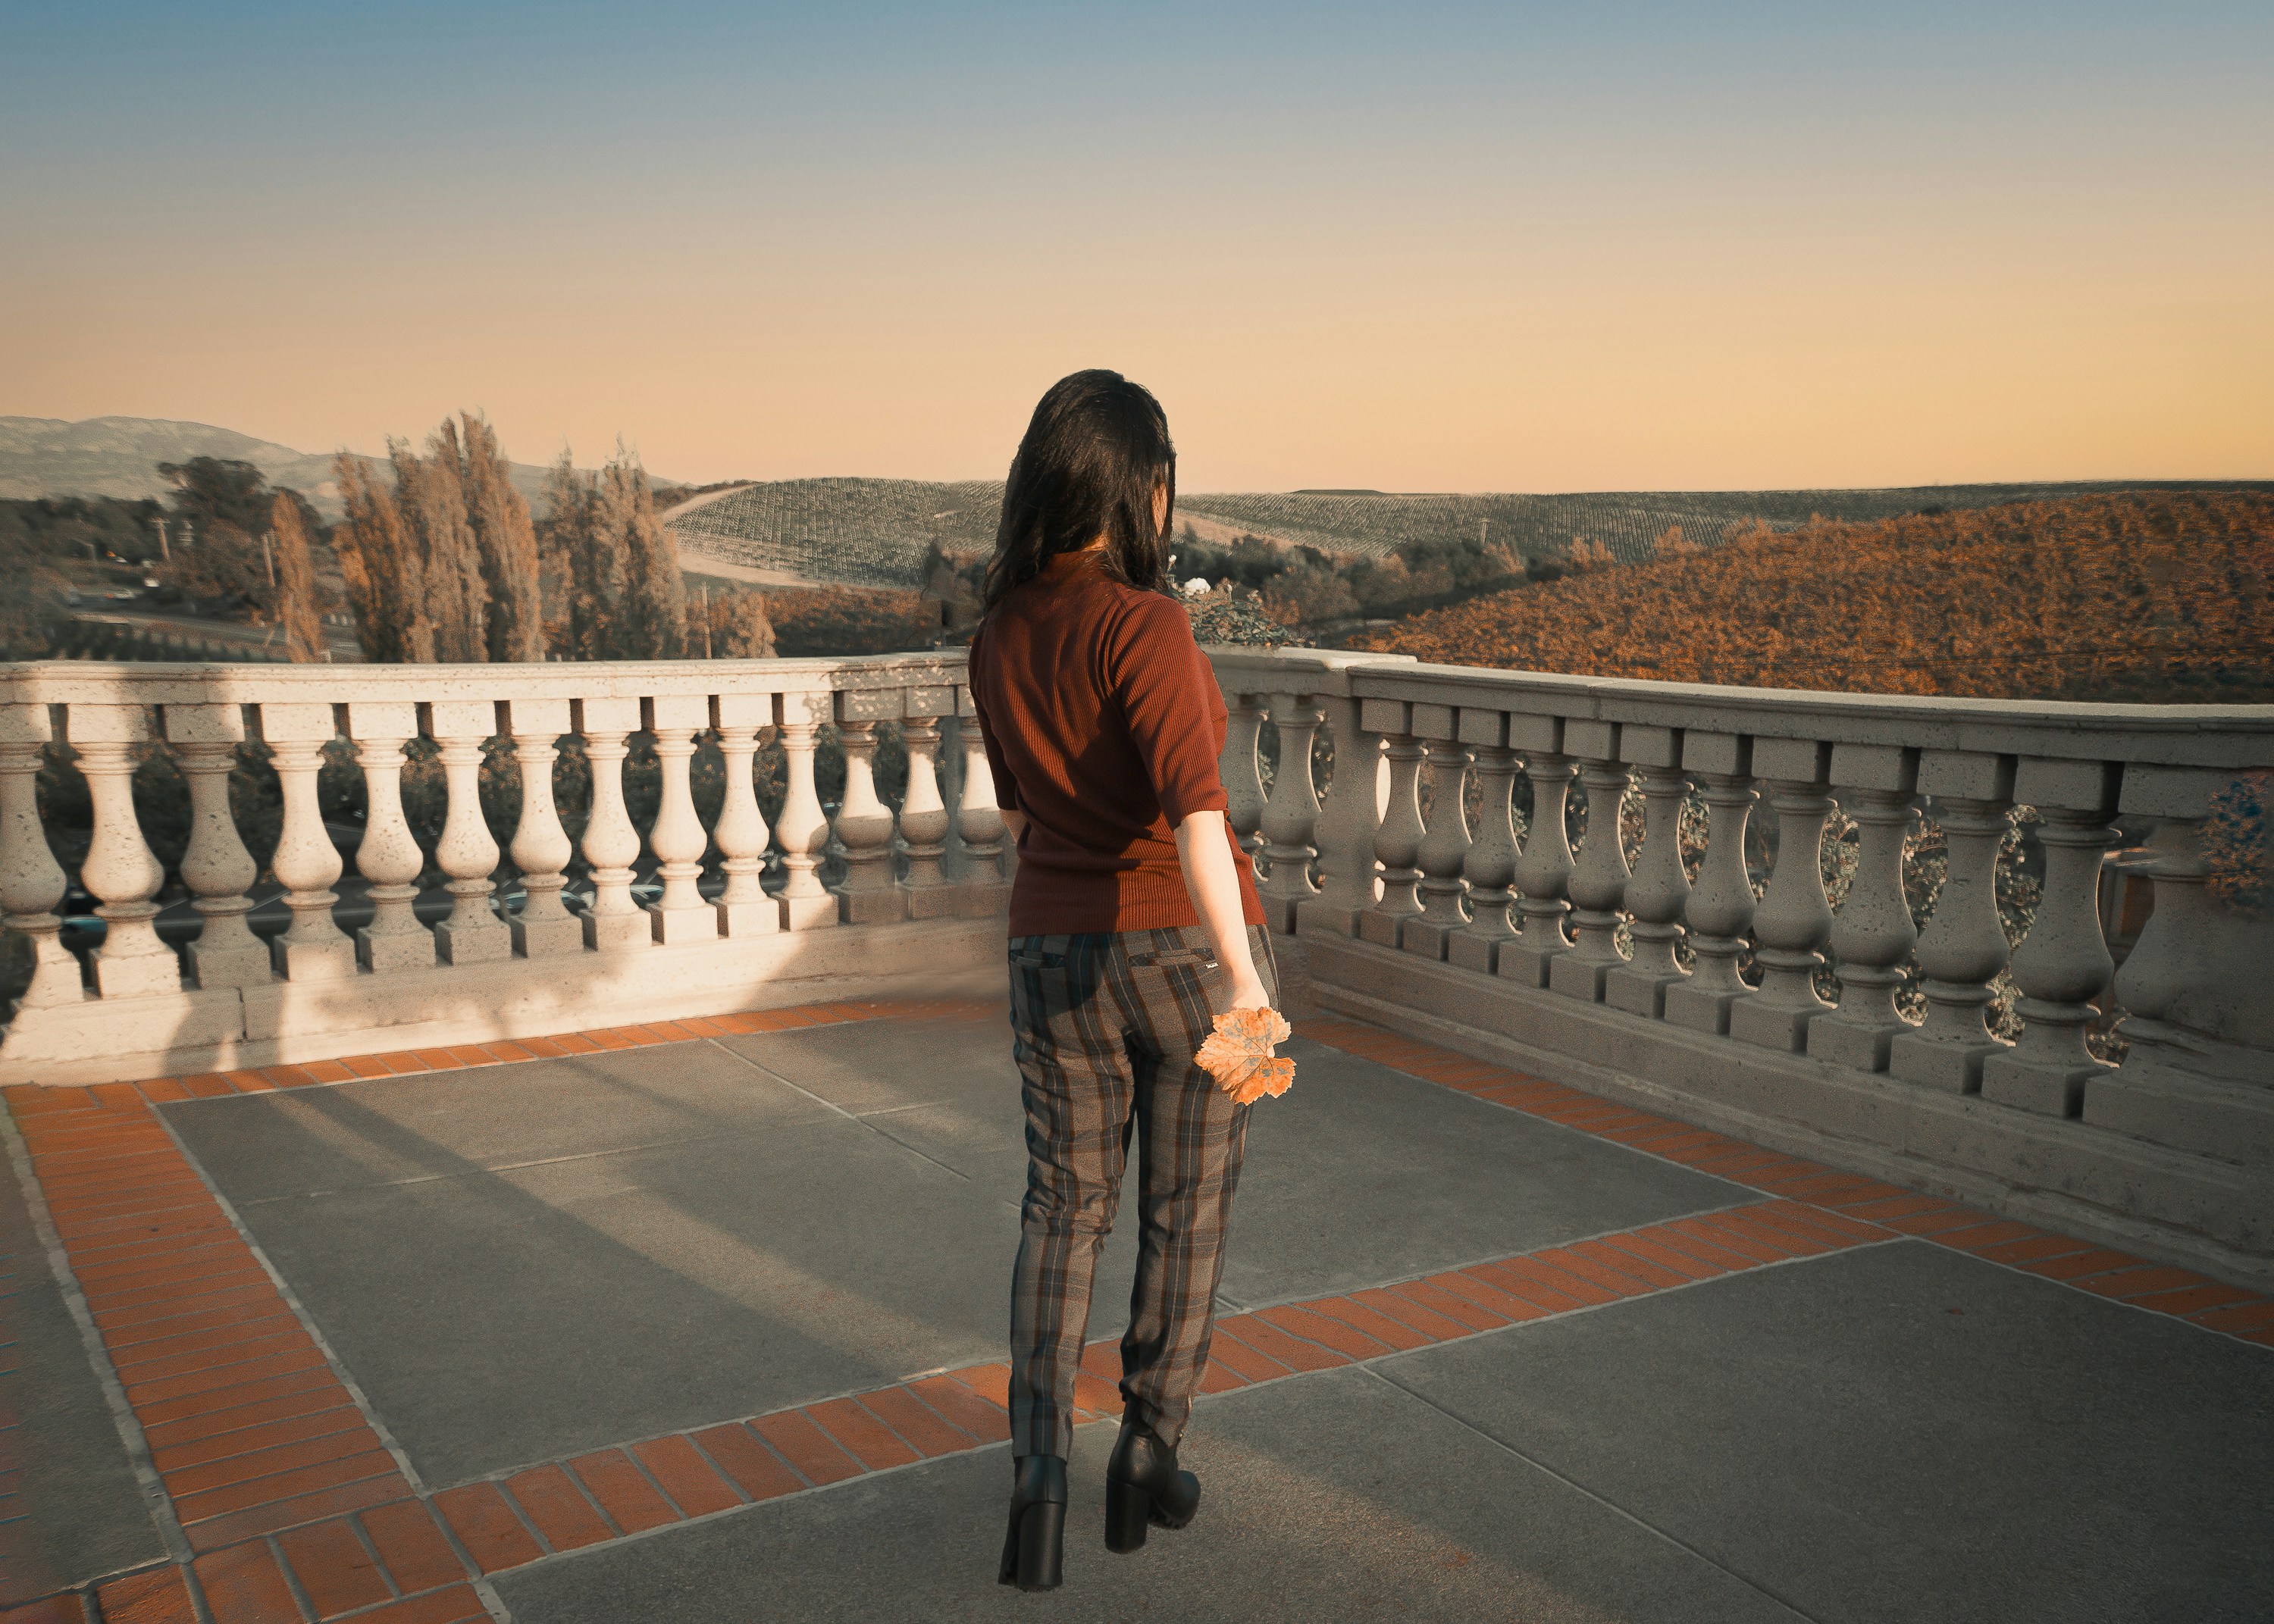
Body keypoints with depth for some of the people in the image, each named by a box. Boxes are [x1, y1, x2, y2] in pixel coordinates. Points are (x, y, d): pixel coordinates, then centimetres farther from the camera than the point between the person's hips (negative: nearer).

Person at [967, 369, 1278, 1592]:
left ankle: (1038, 1478, 2)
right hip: (1188, 947, -4)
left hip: (1058, 953, 4)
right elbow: (1194, 807, -29)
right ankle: (1149, 1458, 24)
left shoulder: (1000, 634, 3)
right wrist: (1241, 977, -34)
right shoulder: (1143, 623, -18)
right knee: (1187, 1208, 15)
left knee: (1063, 1214, 15)